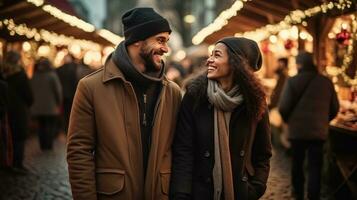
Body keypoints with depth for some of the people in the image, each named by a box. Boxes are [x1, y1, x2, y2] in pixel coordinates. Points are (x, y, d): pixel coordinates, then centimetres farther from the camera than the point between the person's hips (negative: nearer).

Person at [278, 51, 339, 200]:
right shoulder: (326, 82, 1)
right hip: (318, 131, 1)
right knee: (315, 167, 4)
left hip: (297, 130, -1)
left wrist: (288, 121, 7)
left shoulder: (292, 81, -9)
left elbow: (283, 107, -13)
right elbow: (334, 108, 7)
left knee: (297, 163, 17)